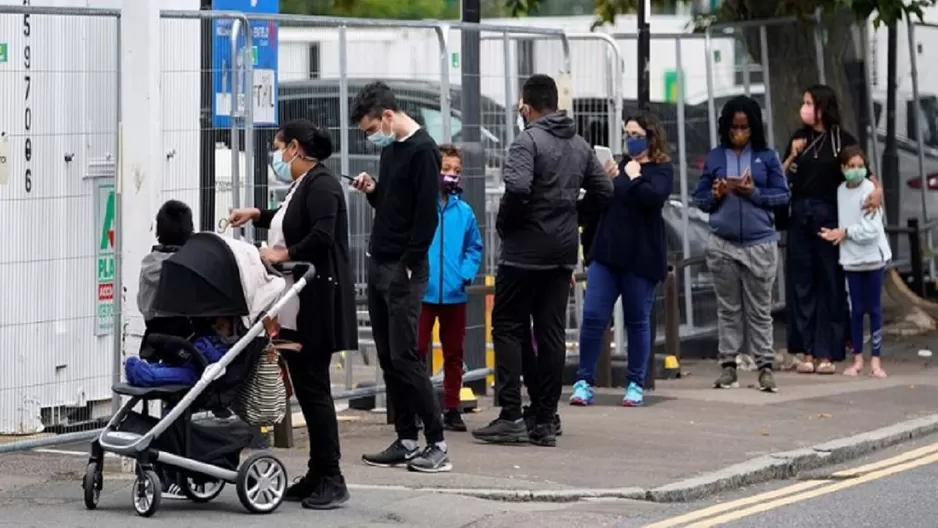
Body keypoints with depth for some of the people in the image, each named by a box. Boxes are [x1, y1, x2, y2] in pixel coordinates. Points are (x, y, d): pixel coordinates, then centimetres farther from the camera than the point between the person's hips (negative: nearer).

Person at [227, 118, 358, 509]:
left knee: (314, 387, -7)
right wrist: (257, 215, 30)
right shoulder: (301, 186, 17)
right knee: (305, 387, 10)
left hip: (318, 304, -10)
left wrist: (284, 254, -17)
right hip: (297, 307, 10)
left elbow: (322, 235, -25)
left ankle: (331, 480, -3)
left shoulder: (321, 183, -12)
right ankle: (317, 476, 14)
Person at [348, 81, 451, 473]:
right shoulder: (390, 149, 15)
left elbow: (426, 215, -17)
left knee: (404, 356, -10)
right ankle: (406, 441, 12)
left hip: (404, 270, -9)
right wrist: (371, 191, 4)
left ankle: (437, 443, -7)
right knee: (388, 358, 8)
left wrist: (408, 266, -18)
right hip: (378, 265, 9)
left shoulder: (422, 150, -12)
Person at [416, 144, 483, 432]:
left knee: (454, 354, 11)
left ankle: (452, 409, 19)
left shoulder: (464, 211, 5)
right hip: (423, 292, -4)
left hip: (454, 293, 4)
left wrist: (466, 273, -3)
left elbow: (474, 247, 11)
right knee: (417, 351, -2)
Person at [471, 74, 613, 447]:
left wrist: (503, 224, -11)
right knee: (551, 334, 8)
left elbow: (517, 188, -26)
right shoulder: (580, 145, 10)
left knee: (508, 328, 1)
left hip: (525, 250, -6)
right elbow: (604, 192, 12)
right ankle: (545, 422, 7)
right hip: (564, 252, 6)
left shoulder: (528, 141, -13)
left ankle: (511, 417, -6)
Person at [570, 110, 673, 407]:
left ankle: (636, 384, 14)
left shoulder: (661, 169, 0)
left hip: (641, 257, -4)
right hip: (606, 252, 4)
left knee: (637, 321, 5)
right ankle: (584, 381, 0)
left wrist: (634, 177, -9)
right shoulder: (620, 164, 13)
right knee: (593, 316, -5)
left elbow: (653, 196, -21)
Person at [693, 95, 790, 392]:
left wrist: (754, 193, -14)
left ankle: (765, 367, 4)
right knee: (728, 309, 7)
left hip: (760, 244, -1)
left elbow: (782, 195, 0)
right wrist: (715, 195, -13)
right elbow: (699, 198, 7)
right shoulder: (715, 157, 5)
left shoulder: (767, 156, 2)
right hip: (723, 245, 1)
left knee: (759, 310, 3)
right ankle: (728, 366, 10)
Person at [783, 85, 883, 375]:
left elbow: (863, 169, -1)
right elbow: (782, 177, 10)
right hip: (800, 214, 4)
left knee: (830, 283, -1)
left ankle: (827, 353, 2)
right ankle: (808, 352, 5)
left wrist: (877, 189, -20)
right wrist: (793, 156, -7)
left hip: (829, 214, -4)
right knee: (802, 283, 2)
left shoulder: (842, 139, 0)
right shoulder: (800, 137, 10)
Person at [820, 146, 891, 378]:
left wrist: (845, 232, -10)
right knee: (856, 309, 7)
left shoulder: (870, 190, -12)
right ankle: (858, 358, 15)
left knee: (874, 308, 2)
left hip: (872, 256, -4)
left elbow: (872, 229, -16)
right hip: (851, 258, 4)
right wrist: (835, 234, -4)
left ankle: (875, 360, 4)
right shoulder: (841, 190, 4)